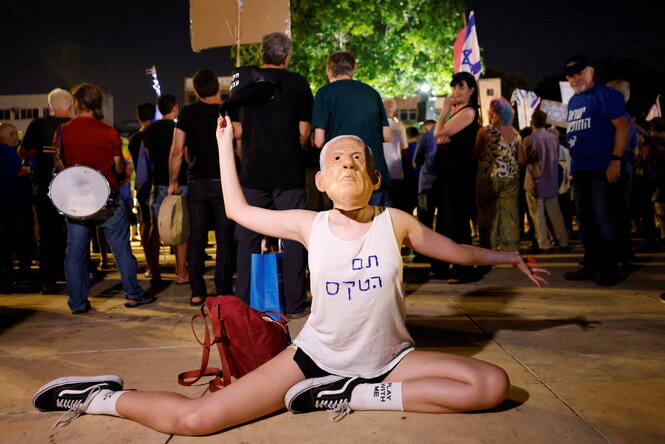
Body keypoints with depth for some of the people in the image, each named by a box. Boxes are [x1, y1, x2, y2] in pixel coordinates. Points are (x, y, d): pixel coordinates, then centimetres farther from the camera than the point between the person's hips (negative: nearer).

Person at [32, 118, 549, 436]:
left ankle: (356, 396, -19)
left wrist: (508, 256, 16)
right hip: (316, 356, -1)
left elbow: (457, 250, 9)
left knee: (494, 385, -20)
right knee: (195, 420, -16)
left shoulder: (394, 222, -6)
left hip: (389, 360, 2)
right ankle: (103, 398, 13)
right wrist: (224, 142, 13)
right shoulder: (310, 226, -4)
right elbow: (238, 209, 6)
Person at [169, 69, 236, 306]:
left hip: (196, 183, 1)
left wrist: (173, 181, 8)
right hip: (224, 182, -1)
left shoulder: (187, 113, 3)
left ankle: (197, 292, 10)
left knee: (196, 239, 7)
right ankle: (224, 291, 4)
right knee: (225, 238, 3)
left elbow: (177, 151, 0)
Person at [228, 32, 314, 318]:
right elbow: (304, 131, -1)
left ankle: (243, 303, 14)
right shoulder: (298, 83, 0)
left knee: (248, 237, 9)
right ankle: (294, 304, 8)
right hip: (289, 171, -2)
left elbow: (237, 130, 5)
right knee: (292, 236, 4)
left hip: (253, 171, 2)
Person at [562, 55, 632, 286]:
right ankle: (591, 265, 20)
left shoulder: (605, 94, -6)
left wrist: (615, 160, -21)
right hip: (580, 170, 8)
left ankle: (609, 270, 2)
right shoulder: (573, 101, 17)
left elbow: (623, 125, -14)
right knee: (585, 219, 11)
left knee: (604, 220, -6)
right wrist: (574, 164, 16)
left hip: (603, 169, -8)